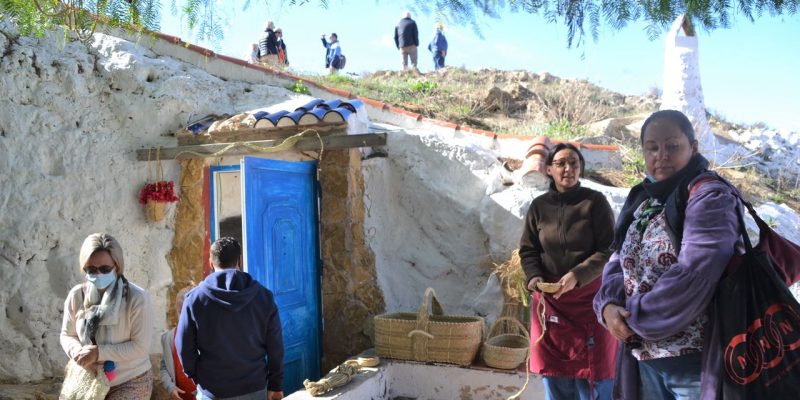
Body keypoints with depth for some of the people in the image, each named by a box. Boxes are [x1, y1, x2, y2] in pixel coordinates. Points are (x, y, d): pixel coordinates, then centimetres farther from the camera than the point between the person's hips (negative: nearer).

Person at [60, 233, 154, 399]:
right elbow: (67, 335, 5)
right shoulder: (76, 295, -5)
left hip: (132, 383, -4)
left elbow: (140, 347, -18)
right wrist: (80, 354, -16)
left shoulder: (136, 298, -18)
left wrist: (99, 352, -24)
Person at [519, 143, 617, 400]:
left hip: (589, 298, -3)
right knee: (555, 379, 10)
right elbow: (527, 250, 8)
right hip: (549, 299, 3)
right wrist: (534, 277, -11)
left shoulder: (595, 202, -5)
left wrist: (578, 275, -22)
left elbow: (609, 250, -8)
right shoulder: (539, 206, 4)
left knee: (592, 379, 4)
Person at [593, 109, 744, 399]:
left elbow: (695, 276, -24)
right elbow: (618, 262, 8)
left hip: (694, 360, -7)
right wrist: (608, 305, -12)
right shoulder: (641, 200, 11)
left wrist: (635, 318, -15)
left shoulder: (709, 196, -13)